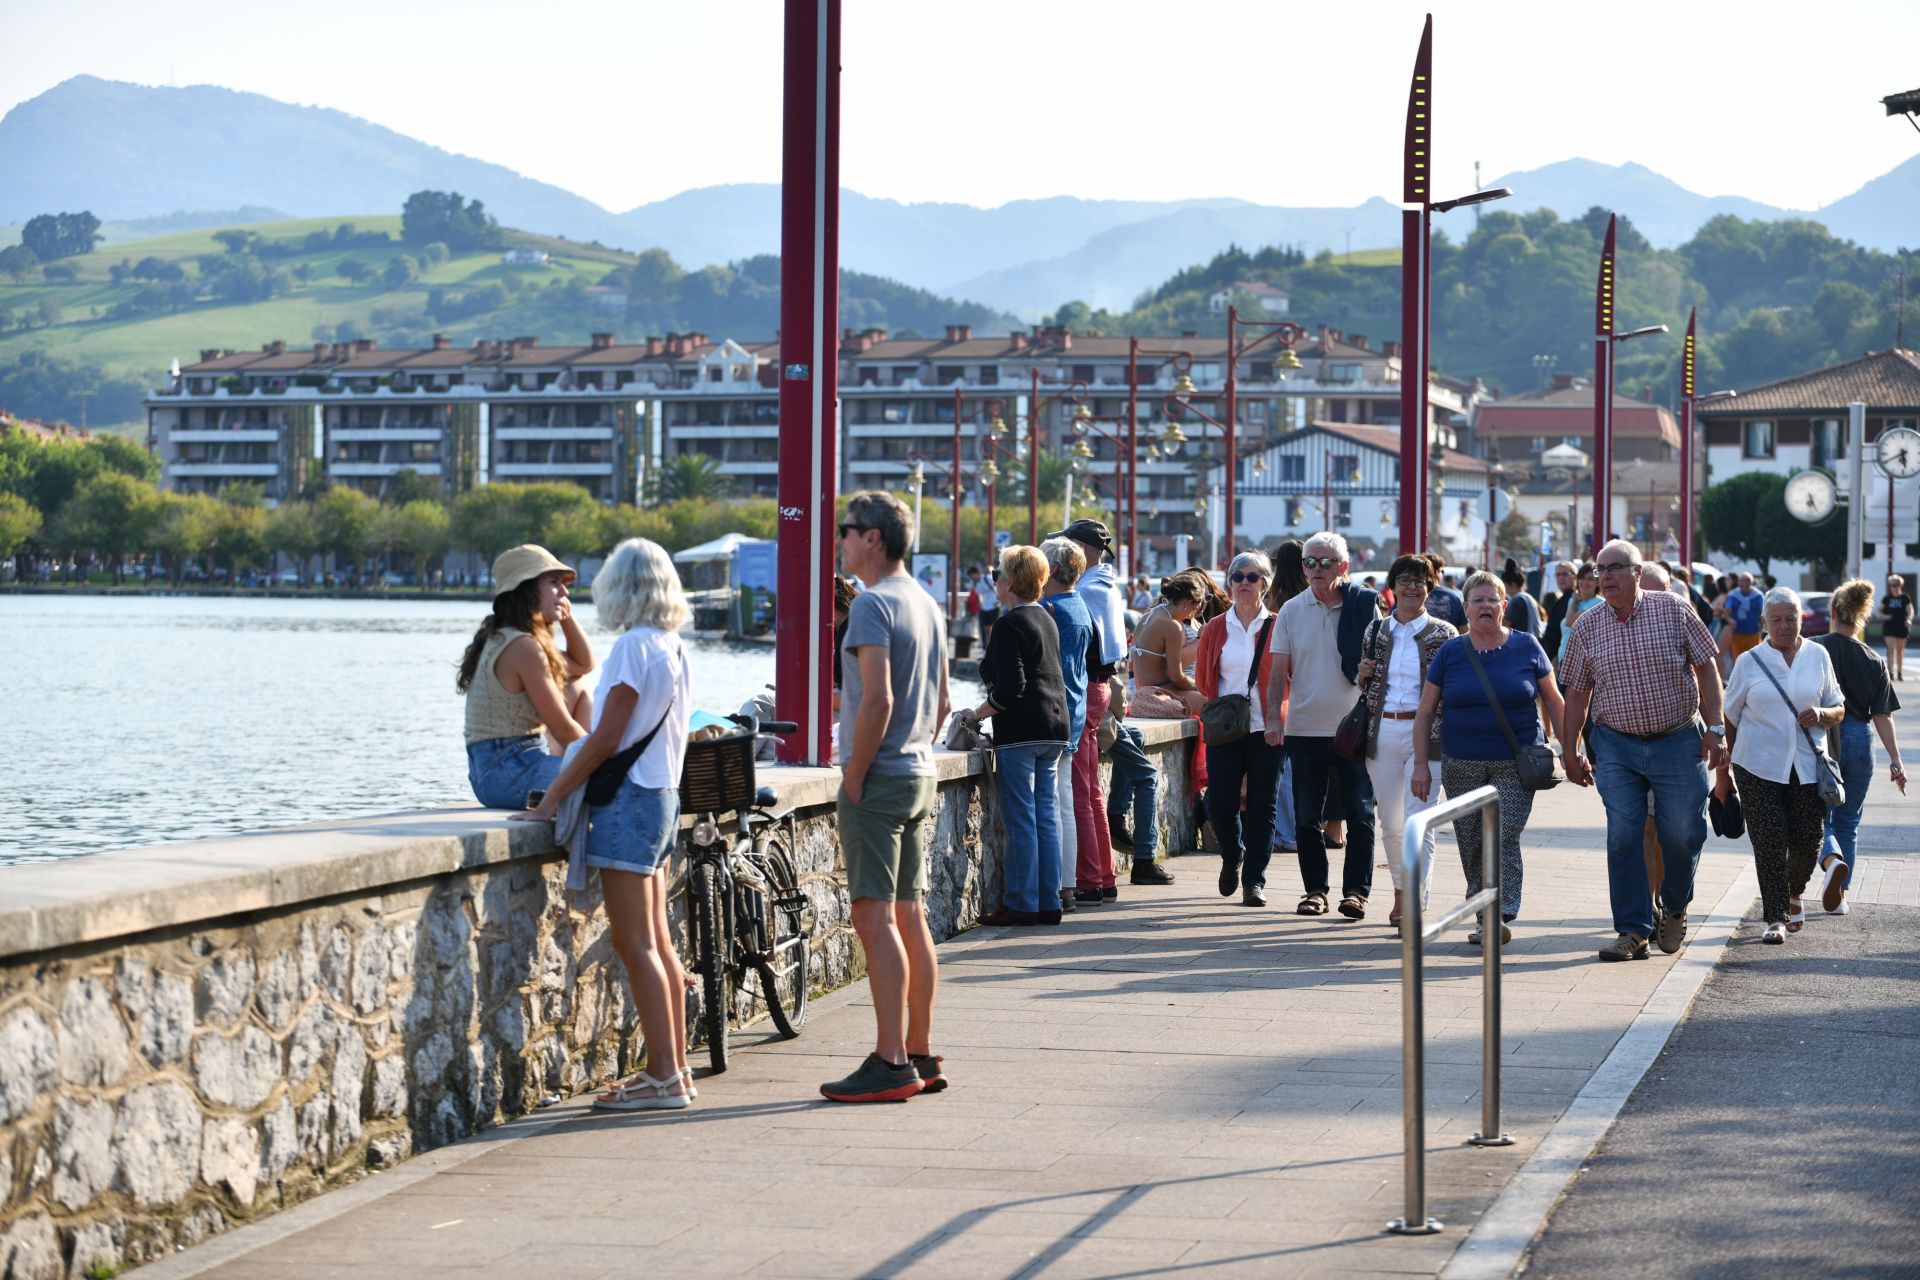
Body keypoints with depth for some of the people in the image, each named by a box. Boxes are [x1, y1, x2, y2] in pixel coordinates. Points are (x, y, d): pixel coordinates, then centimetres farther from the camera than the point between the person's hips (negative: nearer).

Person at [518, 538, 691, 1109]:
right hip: (662, 795, 9)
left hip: (629, 798, -9)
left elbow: (606, 739, -17)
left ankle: (664, 1078, -9)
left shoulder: (634, 646, -14)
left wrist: (552, 799, -12)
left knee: (636, 944, -8)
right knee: (657, 942, 13)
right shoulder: (675, 649, 11)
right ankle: (675, 1068, 17)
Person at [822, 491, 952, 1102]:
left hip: (879, 778, -9)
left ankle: (890, 1063, -11)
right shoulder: (928, 605, 14)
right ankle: (922, 1055, 16)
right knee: (910, 915, 12)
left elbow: (878, 699, -22)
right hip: (920, 775, 9)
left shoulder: (872, 604, -14)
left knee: (876, 917, -9)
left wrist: (854, 777, -15)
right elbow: (941, 700, 20)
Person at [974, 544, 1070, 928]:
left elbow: (1010, 687, -19)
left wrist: (976, 715, -9)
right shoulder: (1046, 619, 16)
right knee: (1046, 816, 9)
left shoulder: (1009, 625, -11)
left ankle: (1021, 904, -3)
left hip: (1020, 731, -9)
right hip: (1053, 728, 9)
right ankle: (1049, 903, 10)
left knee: (1020, 820, -5)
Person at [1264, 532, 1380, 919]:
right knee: (1306, 817, 6)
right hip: (1305, 728, 2)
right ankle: (1314, 890, 16)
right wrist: (1273, 719, -4)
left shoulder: (1364, 606, 0)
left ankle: (1356, 891, 5)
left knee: (1360, 814, -2)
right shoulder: (1291, 611, 4)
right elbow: (1279, 672, 5)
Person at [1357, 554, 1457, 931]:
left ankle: (1416, 904, -13)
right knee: (1389, 822, 10)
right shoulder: (1376, 630, 10)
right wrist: (1364, 675, -2)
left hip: (1425, 733, -4)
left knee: (1417, 821, -12)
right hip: (1382, 732, 4)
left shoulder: (1443, 634, -1)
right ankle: (1401, 891, 28)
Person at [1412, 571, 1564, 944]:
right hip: (1462, 768, 2)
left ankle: (1500, 916, -15)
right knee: (1471, 846, 5)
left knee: (1503, 839, -13)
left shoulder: (1527, 647, 1)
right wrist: (1421, 764, 3)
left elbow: (1553, 702, 8)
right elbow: (1425, 712, 8)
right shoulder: (1450, 653, 4)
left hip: (1515, 767, -2)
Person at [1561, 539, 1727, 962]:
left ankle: (1674, 910, 27)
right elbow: (1577, 693, 10)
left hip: (1678, 741, -1)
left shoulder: (1673, 611, -2)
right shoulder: (1587, 627, 4)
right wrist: (1571, 751, 7)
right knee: (1623, 839, -4)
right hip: (1617, 746, 1)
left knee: (1683, 835, 1)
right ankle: (1633, 930, 2)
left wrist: (1715, 728, -5)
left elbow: (1707, 669, 1)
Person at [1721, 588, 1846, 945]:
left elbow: (1839, 710, 14)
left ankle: (1793, 895, 31)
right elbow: (1729, 718, 10)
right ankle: (1775, 918, 1)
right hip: (1758, 766, -1)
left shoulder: (1818, 657, 8)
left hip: (1808, 766, 1)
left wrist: (1822, 714, -10)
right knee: (1769, 842, -6)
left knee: (1808, 840, 0)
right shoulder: (1749, 662, 5)